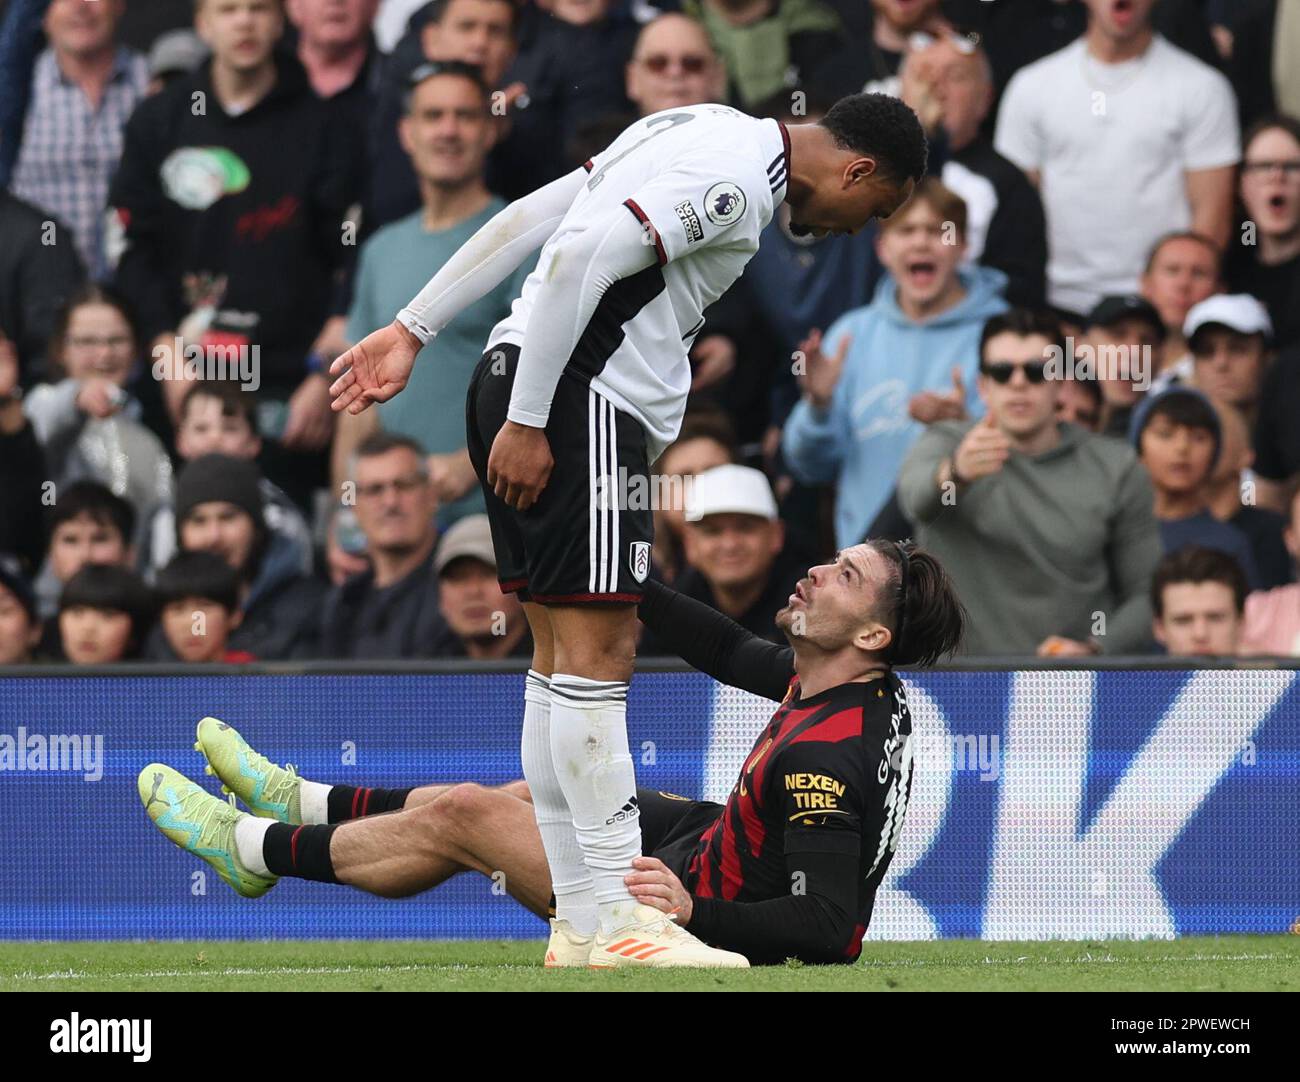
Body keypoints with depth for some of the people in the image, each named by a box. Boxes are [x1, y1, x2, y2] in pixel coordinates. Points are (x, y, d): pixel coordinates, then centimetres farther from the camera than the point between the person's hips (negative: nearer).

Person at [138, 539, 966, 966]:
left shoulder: (826, 757, -33)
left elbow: (831, 929, -36)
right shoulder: (873, 689, -5)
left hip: (708, 907, -9)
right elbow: (733, 651, 12)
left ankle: (254, 848, 24)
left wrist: (696, 914, -41)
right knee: (530, 794, 26)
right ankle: (305, 803, 45)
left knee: (460, 818, 1)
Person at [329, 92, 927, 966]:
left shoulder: (707, 140, 20)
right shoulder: (738, 172, -13)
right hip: (581, 399, -11)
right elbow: (580, 255, -22)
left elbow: (528, 218, 19)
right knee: (596, 645, -12)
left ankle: (580, 917, 9)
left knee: (567, 651, 9)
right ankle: (614, 924, -15)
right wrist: (526, 418, -20)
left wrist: (415, 329, 19)